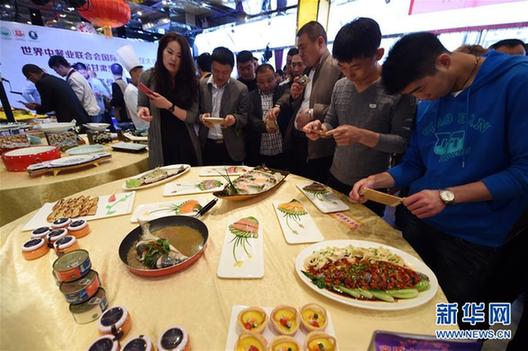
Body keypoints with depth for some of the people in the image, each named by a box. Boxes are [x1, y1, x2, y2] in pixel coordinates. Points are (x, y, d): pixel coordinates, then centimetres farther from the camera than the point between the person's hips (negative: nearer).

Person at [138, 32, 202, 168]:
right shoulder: (148, 77, -1)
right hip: (160, 144, 0)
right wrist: (143, 110, -12)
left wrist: (168, 105, -20)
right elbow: (141, 105, 10)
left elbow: (192, 117, -8)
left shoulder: (190, 80, -1)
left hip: (186, 144, 1)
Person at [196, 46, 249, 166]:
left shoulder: (241, 89, -2)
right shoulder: (200, 85, 1)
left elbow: (245, 118, -1)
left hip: (231, 148, -1)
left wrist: (234, 119, -22)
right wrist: (200, 117, -15)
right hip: (207, 146, 1)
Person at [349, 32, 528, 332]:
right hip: (419, 223, 5)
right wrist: (376, 180, -9)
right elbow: (413, 166, 7)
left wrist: (447, 196, -24)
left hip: (475, 237, -4)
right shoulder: (427, 104, 3)